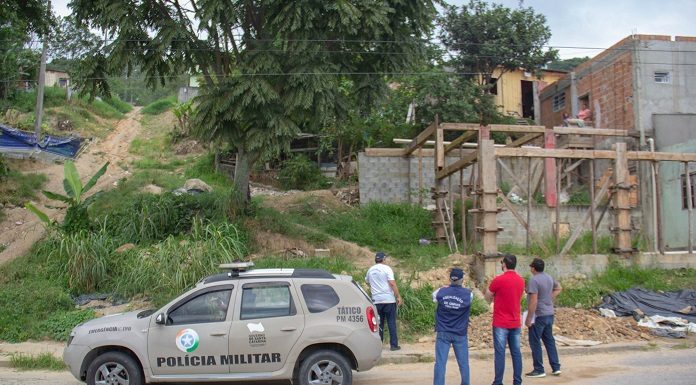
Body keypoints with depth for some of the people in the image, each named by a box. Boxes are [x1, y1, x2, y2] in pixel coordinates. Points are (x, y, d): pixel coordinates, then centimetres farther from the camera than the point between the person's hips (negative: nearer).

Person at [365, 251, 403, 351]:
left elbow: (367, 282, 26)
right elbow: (392, 283, -14)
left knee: (379, 323, 10)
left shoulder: (370, 270, 11)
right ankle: (394, 345, 2)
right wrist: (398, 296, -13)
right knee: (391, 322, 1)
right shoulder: (386, 268, -6)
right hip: (389, 299, -4)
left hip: (376, 300, 4)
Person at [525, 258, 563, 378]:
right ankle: (556, 368, 19)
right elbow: (558, 288, 26)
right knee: (549, 341, 16)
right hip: (549, 314, 8)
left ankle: (539, 370, 7)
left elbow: (534, 301, -23)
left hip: (538, 315, -8)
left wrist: (528, 318, -18)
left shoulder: (534, 280, -20)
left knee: (535, 343, 2)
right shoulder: (549, 278, 6)